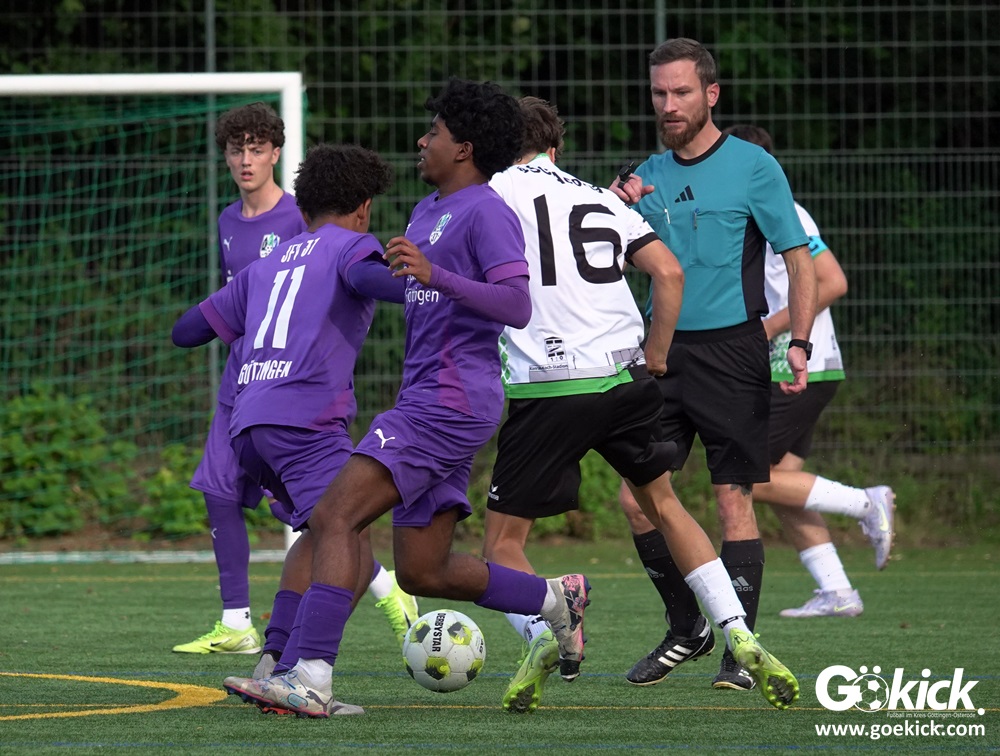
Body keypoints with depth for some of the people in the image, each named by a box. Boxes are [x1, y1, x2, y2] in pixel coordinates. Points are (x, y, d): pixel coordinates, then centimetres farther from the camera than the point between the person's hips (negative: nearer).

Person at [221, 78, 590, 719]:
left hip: (450, 400, -10)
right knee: (422, 572, 10)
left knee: (333, 517, -19)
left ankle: (311, 679, -26)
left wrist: (434, 273, -29)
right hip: (425, 400, 10)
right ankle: (556, 598, 22)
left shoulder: (486, 212, -9)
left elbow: (517, 306, -22)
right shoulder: (427, 211, 21)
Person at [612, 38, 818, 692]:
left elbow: (800, 260, -4)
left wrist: (799, 344, -15)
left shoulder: (753, 167, -3)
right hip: (661, 352, 5)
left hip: (731, 350, -5)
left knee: (735, 498, -7)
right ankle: (688, 629, 17)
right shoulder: (648, 176, 12)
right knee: (636, 498, -1)